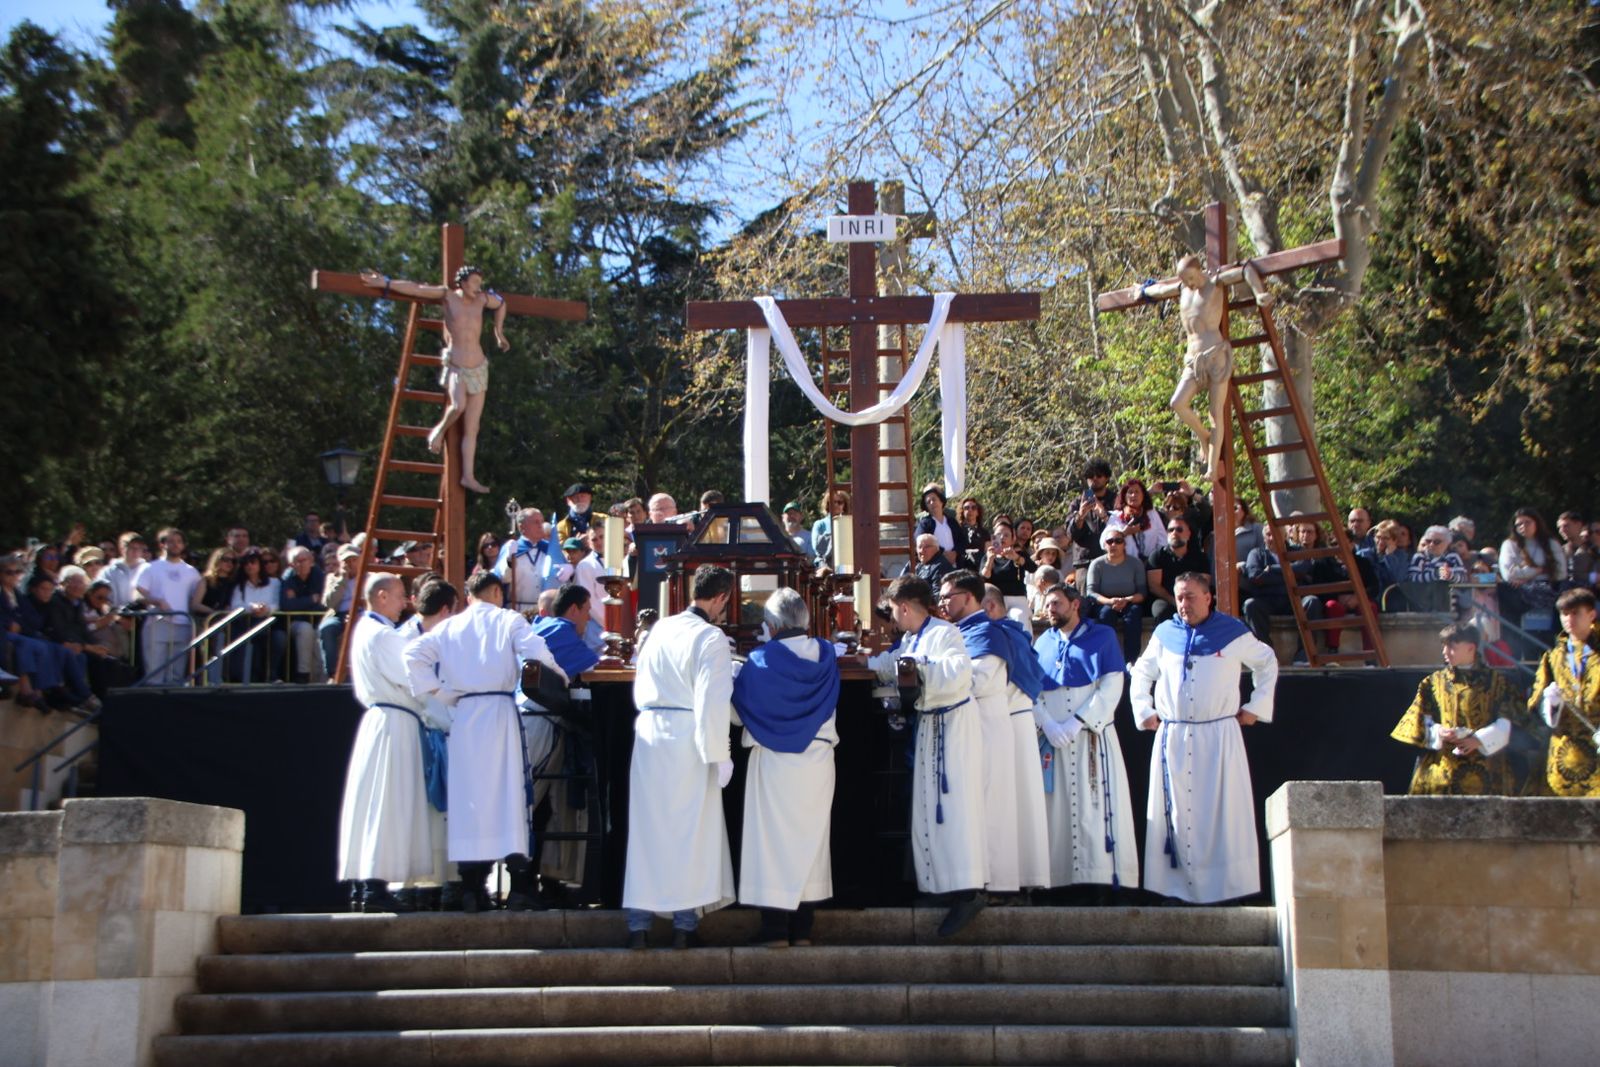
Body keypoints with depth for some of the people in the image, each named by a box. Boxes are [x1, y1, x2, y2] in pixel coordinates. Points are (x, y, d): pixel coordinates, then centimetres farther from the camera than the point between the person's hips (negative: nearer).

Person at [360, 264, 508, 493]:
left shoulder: (482, 299, 7)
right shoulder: (448, 296, -2)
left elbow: (501, 304, 28)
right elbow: (415, 289, -2)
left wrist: (499, 333, 28)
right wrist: (385, 283, -5)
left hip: (478, 369, 4)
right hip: (455, 368, -4)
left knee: (471, 427, -1)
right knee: (458, 406, -33)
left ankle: (468, 476, -3)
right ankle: (439, 431, -2)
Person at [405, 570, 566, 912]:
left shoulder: (450, 627, 13)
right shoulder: (508, 620, 4)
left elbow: (413, 654, 3)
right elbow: (536, 652, -11)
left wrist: (438, 691, 7)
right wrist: (559, 676, 5)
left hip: (463, 714, 3)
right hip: (499, 710, -3)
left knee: (467, 793, 4)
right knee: (503, 792, -2)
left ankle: (471, 885, 2)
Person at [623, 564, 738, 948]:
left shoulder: (660, 629, 8)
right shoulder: (711, 638, -11)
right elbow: (713, 702, -15)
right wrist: (719, 755, -11)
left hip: (649, 733, 5)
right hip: (687, 740, -5)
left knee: (647, 828, 10)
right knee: (690, 830, 6)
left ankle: (638, 924, 13)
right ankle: (684, 925, 9)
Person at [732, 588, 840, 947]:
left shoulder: (761, 660, -12)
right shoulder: (825, 655, 0)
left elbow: (739, 710, -4)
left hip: (774, 761, -4)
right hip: (818, 760, 4)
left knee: (774, 837, 3)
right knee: (810, 837, 11)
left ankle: (775, 930, 2)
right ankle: (803, 929, 12)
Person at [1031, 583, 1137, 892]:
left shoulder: (1103, 637, 6)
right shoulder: (1042, 643, 14)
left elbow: (1112, 686, -4)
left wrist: (1080, 721, -13)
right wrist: (1048, 724, -10)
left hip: (1093, 736, -3)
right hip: (1053, 739, 3)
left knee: (1098, 806, -9)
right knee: (1056, 807, 0)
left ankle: (1107, 875, -9)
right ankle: (1058, 877, 2)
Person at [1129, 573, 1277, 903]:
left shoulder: (1232, 632, 3)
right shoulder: (1165, 634, 9)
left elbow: (1267, 663, 15)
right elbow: (1142, 673, 22)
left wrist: (1256, 707, 8)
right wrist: (1143, 711, 12)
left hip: (1219, 736, -2)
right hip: (1172, 737, 2)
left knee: (1223, 811, -3)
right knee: (1174, 811, 1)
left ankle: (1228, 885, 0)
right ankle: (1176, 885, 4)